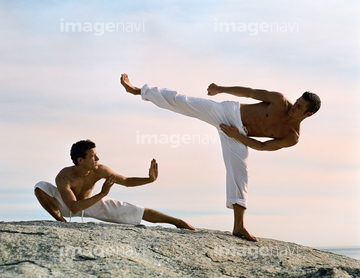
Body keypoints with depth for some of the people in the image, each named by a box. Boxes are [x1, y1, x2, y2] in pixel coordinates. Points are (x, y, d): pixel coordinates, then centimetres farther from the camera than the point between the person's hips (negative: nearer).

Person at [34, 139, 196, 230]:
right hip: (67, 204, -2)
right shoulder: (63, 178, -38)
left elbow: (126, 181, -15)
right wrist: (102, 194, -48)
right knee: (41, 187, -33)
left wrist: (150, 179, -29)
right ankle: (61, 220, -15)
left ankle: (176, 221, 2)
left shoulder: (99, 171, -26)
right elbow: (74, 208, -45)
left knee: (137, 211, -8)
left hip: (91, 203, 2)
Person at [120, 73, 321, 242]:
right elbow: (249, 92, 0)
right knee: (181, 102, -7)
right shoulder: (280, 101, -12)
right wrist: (222, 89, 3)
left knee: (239, 172, -13)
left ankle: (239, 225, -9)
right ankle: (138, 90, 7)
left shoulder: (293, 137, -10)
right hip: (229, 113, 0)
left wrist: (238, 136, -16)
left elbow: (261, 146, -7)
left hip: (241, 135, 0)